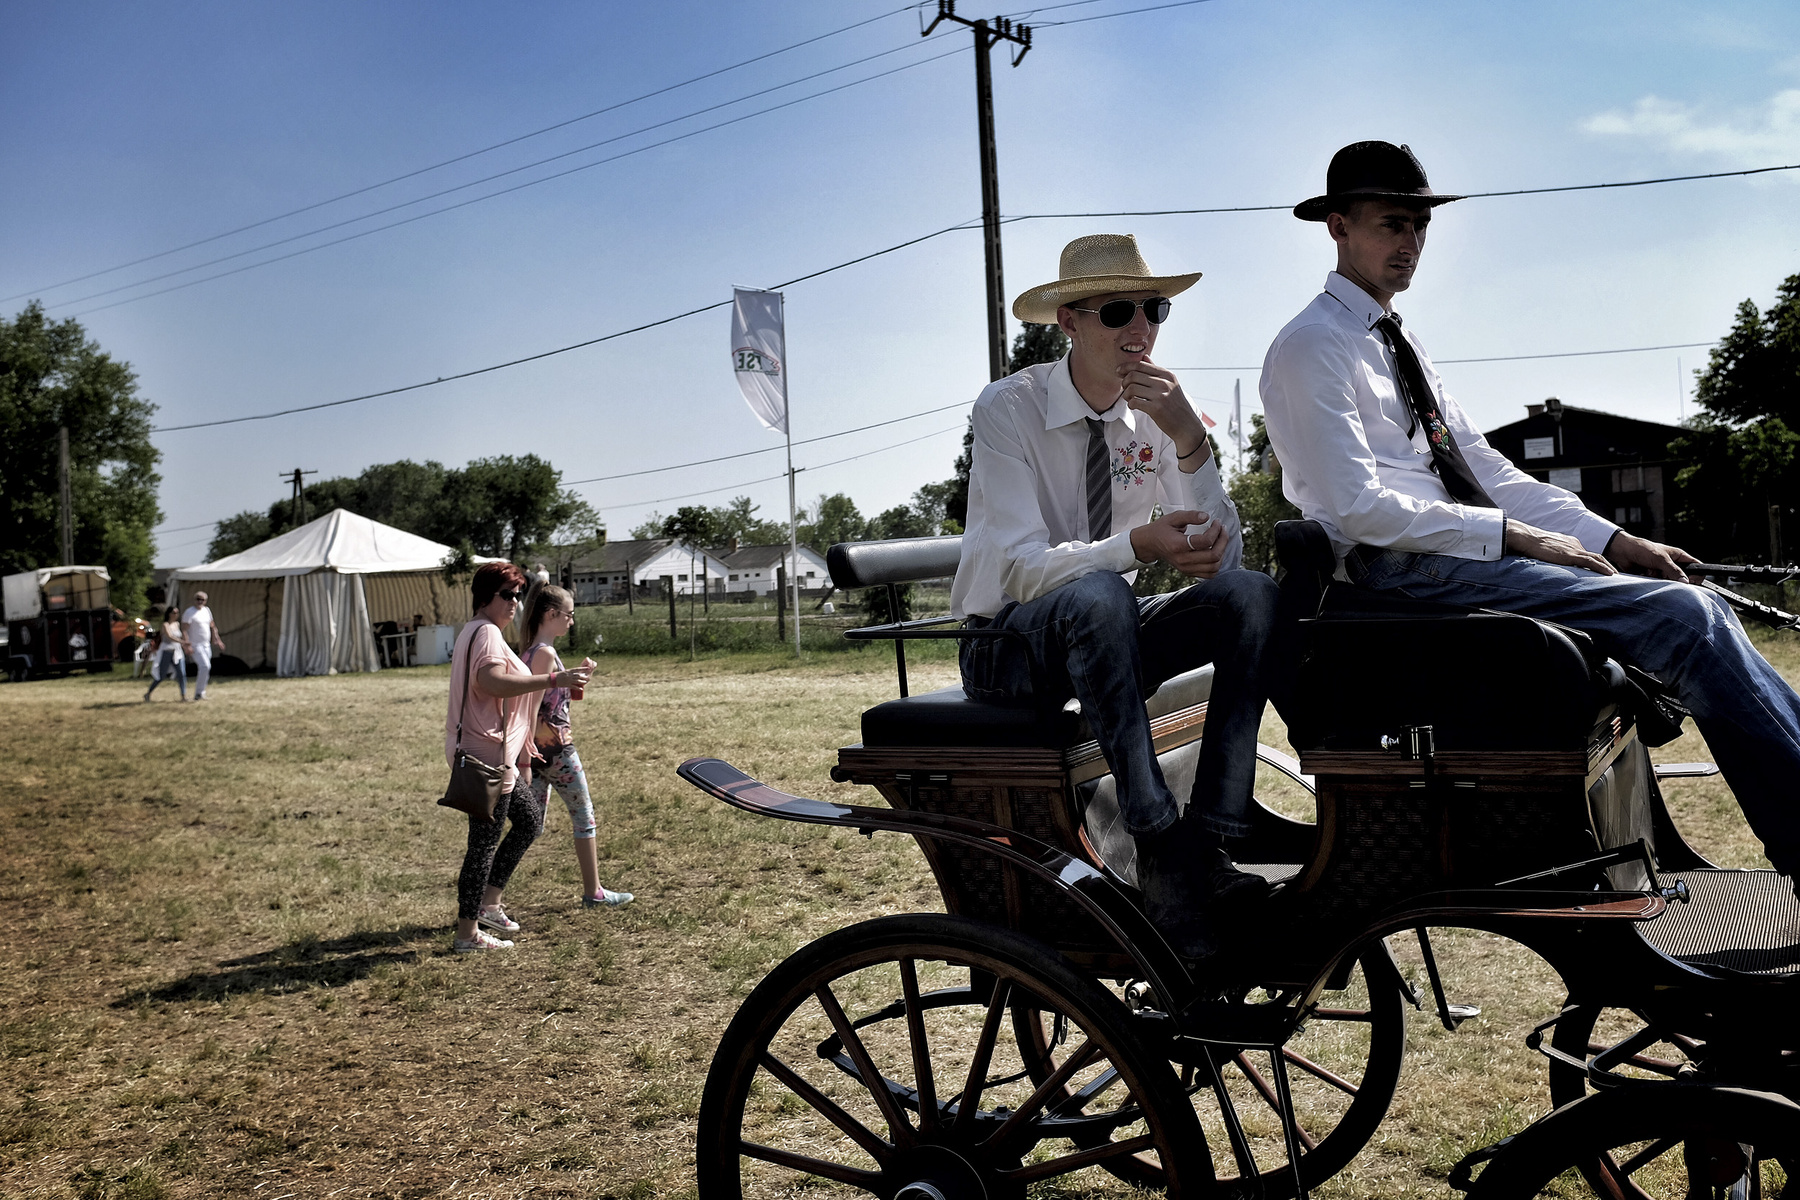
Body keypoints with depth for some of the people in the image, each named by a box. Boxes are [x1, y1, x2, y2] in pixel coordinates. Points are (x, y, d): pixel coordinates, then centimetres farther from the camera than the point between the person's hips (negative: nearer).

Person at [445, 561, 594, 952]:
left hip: (492, 752, 11)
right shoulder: (486, 633, -16)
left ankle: (488, 902, 22)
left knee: (530, 819, 19)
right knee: (484, 842, -2)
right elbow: (492, 682, -35)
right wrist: (553, 679, -39)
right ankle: (467, 933, 6)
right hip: (487, 754, -11)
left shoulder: (475, 632, 17)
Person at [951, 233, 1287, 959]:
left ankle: (1211, 851, -27)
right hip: (1011, 645, -5)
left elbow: (1217, 562, -9)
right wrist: (1136, 545, -37)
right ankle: (1162, 858, -38)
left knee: (1250, 595, -22)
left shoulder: (1157, 416, 0)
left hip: (1106, 640, 5)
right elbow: (1021, 568, -22)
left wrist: (1189, 442, -22)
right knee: (1100, 596, -37)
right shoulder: (1009, 408, -12)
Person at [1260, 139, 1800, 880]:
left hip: (1464, 548, 9)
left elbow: (1482, 465, 17)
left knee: (1696, 606, -3)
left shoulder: (1401, 341, 20)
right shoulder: (1312, 346, -8)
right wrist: (1515, 535, -15)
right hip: (1400, 570, -8)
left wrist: (1610, 539, 6)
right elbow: (1357, 506, -17)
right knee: (1682, 615, -18)